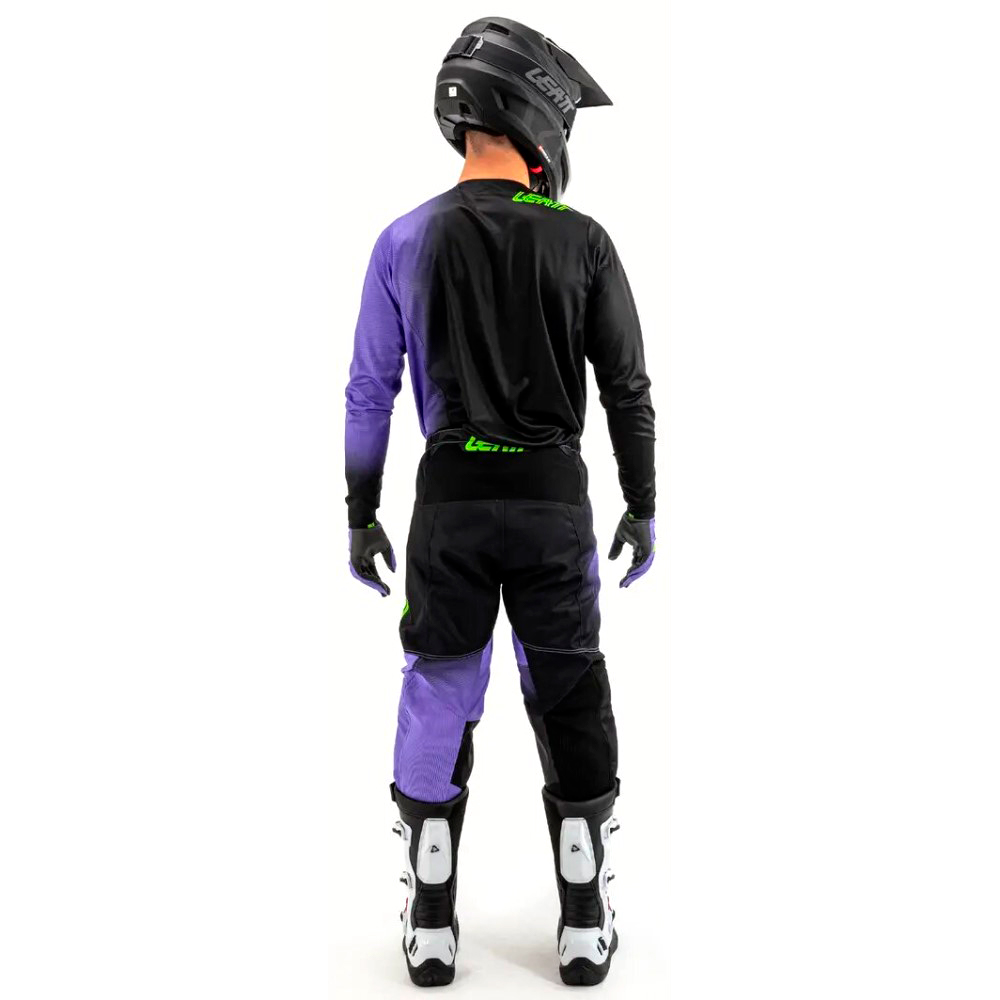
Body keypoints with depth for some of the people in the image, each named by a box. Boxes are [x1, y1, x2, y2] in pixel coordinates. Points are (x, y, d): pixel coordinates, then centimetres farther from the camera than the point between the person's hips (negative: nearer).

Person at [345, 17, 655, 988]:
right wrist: (642, 506, 10)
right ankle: (586, 926, 21)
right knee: (570, 698, 12)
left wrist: (361, 515, 11)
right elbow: (627, 390, -1)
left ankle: (431, 927, 21)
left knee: (439, 694, 13)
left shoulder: (406, 241, -1)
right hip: (554, 496, 0)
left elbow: (370, 393, 2)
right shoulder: (583, 242, -4)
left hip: (451, 495, 1)